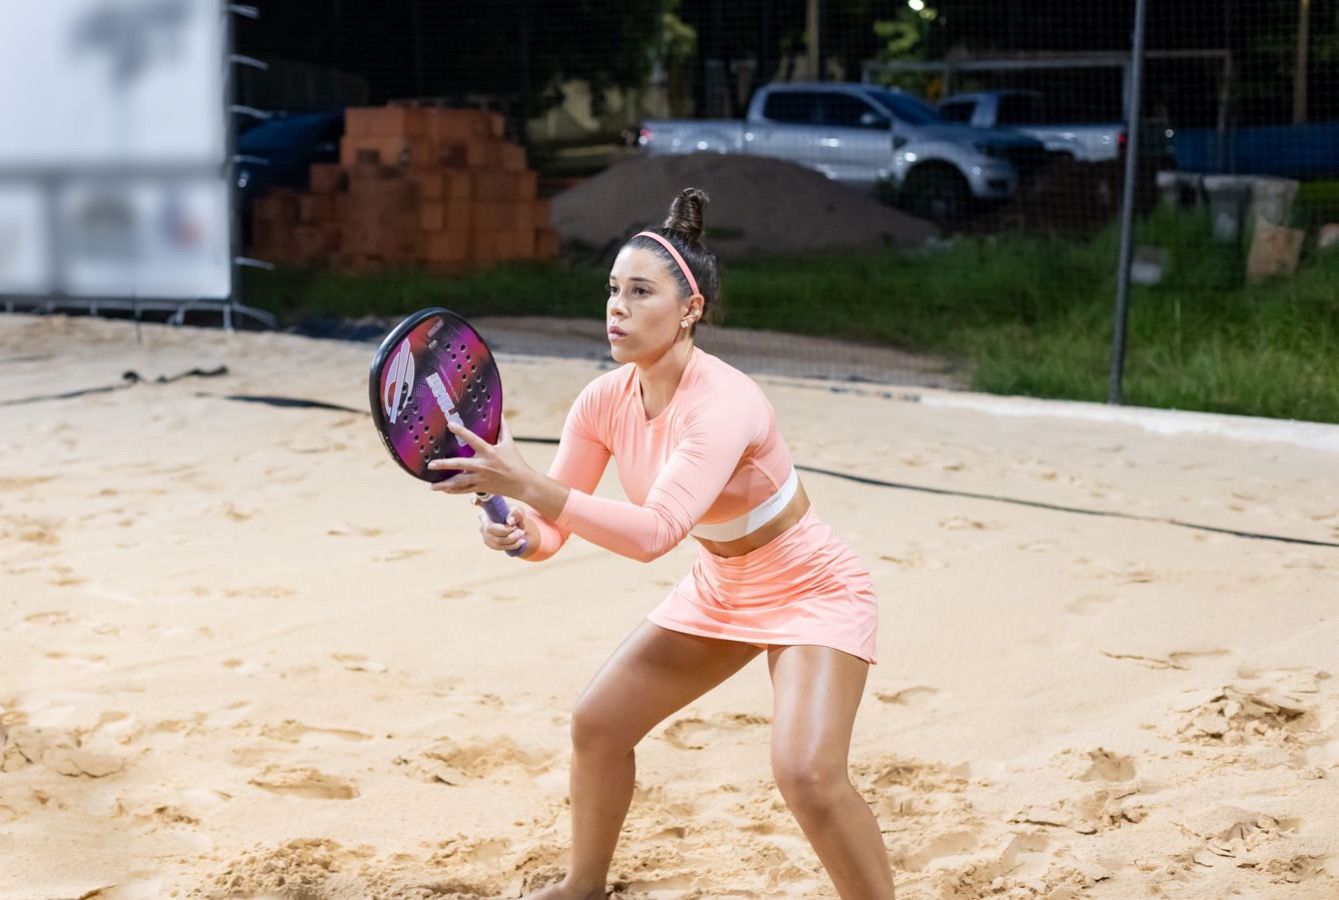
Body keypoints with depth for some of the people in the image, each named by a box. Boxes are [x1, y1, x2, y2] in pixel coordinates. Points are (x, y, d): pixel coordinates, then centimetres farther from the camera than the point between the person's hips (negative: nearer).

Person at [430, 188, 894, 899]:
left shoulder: (723, 403, -34)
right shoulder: (604, 400, -12)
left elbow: (654, 532, -47)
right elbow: (552, 532, -10)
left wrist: (525, 484, -54)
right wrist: (518, 529, -34)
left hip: (811, 590, -7)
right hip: (718, 588, 7)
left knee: (807, 773, -25)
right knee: (597, 724, 9)